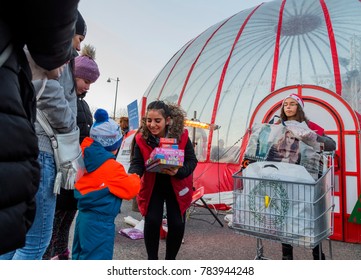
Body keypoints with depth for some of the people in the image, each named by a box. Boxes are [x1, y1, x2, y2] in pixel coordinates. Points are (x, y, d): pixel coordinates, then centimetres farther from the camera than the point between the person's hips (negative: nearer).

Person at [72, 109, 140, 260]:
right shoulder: (112, 167, -22)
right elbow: (131, 190, -17)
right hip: (100, 222, -9)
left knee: (80, 256, 23)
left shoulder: (87, 157, 1)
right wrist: (134, 179, 1)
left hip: (84, 217, 9)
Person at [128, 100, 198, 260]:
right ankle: (152, 259, 21)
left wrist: (178, 172, -35)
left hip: (176, 187, 0)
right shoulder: (141, 138, -18)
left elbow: (192, 160, -15)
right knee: (152, 221, -7)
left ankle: (170, 259, 30)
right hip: (152, 187, 0)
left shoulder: (181, 136, -21)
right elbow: (137, 163, -17)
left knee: (177, 224, 2)